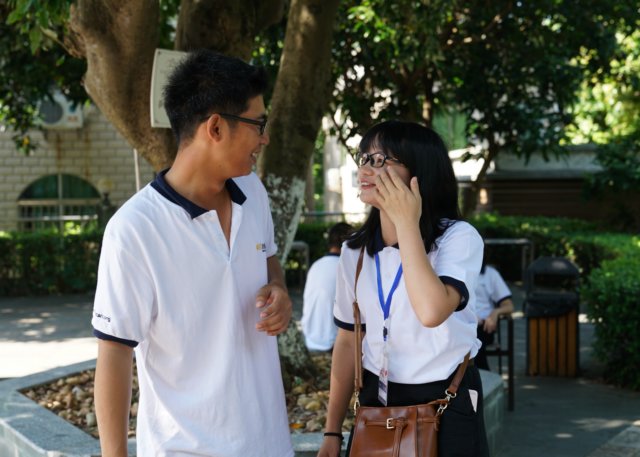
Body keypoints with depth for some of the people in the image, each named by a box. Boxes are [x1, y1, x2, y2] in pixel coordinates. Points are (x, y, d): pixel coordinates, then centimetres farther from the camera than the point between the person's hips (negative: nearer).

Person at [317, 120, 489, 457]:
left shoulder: (459, 238, -14)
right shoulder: (354, 252, 1)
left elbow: (432, 311, -32)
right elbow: (348, 341, 7)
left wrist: (406, 224, -27)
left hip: (445, 407, -4)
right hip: (376, 403, 4)